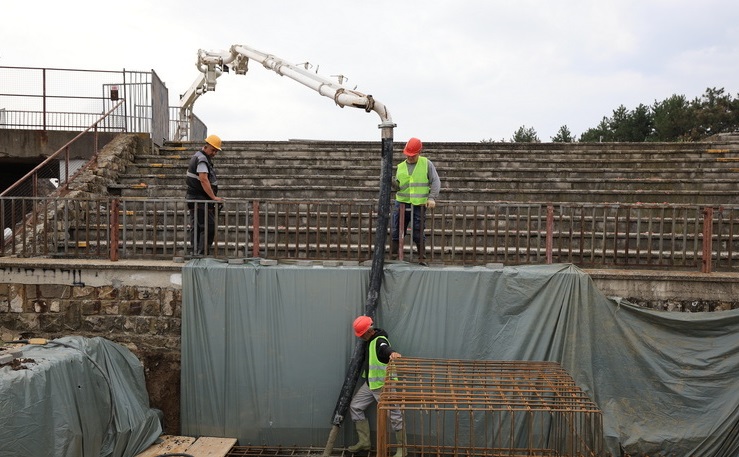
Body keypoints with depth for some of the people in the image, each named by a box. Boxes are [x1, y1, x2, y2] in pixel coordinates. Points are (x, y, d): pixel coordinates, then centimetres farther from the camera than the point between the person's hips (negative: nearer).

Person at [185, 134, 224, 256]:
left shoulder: (197, 157, 20)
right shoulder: (202, 159, -14)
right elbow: (204, 180, -23)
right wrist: (213, 197, -23)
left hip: (195, 200, 11)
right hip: (201, 200, -11)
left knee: (196, 228, 11)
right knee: (209, 228, -12)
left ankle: (195, 254, 15)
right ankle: (202, 254, -13)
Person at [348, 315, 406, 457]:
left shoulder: (380, 340, -21)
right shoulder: (369, 340, 7)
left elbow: (386, 349, -46)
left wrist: (392, 353, -67)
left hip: (384, 385, -10)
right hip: (369, 384, 10)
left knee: (394, 415, -3)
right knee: (355, 406, 11)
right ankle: (364, 442, 21)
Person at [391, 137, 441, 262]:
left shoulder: (427, 164, 3)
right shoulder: (400, 167, 11)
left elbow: (436, 182, 1)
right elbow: (398, 186, 9)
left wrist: (432, 197, -10)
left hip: (419, 205, -3)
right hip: (402, 203, 3)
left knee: (418, 234, 1)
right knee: (396, 232, 3)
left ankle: (422, 257, 15)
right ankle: (393, 256, 11)